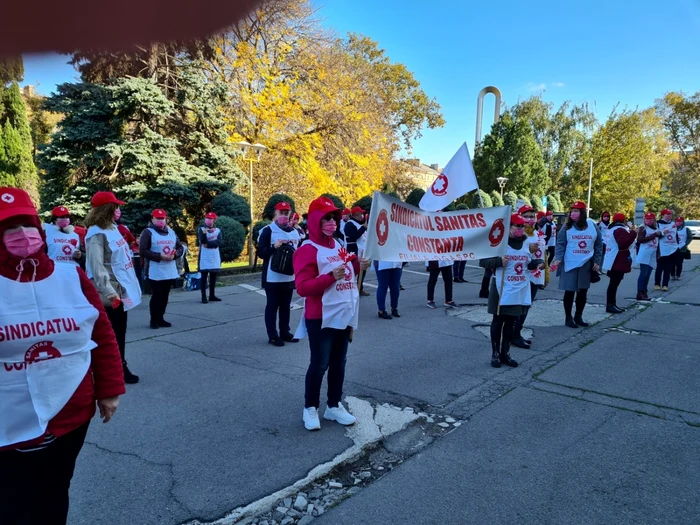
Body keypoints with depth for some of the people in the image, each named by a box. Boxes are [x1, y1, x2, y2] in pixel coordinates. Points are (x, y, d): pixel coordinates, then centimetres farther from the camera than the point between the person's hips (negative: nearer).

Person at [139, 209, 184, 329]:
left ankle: (161, 318, 22)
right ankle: (154, 320, 10)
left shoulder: (171, 232, 14)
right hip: (155, 272, -6)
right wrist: (160, 256, -19)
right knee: (156, 296, -2)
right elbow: (143, 251, -12)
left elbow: (181, 248, 15)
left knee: (164, 296, 11)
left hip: (170, 272, 6)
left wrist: (174, 254, -7)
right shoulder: (148, 232, -5)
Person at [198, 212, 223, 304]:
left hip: (215, 257, 4)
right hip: (204, 257, -4)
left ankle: (212, 295, 18)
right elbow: (203, 241, -19)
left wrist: (208, 244, -16)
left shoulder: (218, 230, 7)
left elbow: (219, 241, -9)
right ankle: (204, 296, 1)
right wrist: (204, 233, -38)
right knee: (204, 276, -2)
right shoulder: (201, 229, -2)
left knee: (213, 276, 10)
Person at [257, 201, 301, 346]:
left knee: (286, 306, 15)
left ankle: (285, 332, 26)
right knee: (272, 306, 2)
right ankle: (272, 336, 10)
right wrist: (274, 246, -22)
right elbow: (260, 252, -9)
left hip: (289, 277, 6)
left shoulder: (295, 232, 12)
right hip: (273, 278, -6)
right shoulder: (268, 230, -7)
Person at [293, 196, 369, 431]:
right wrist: (331, 276, -28)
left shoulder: (339, 246, 12)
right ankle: (310, 408, 18)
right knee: (320, 363, 0)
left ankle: (334, 406, 27)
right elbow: (302, 287, -19)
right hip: (321, 318, -7)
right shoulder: (307, 250, -12)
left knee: (339, 362, 14)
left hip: (345, 315, 7)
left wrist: (358, 265, 5)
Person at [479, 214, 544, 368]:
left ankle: (505, 353, 24)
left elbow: (529, 263, 18)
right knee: (498, 321, 5)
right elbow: (483, 262, -10)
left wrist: (539, 263, -2)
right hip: (502, 289, -5)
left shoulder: (526, 243, 8)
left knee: (512, 322, 11)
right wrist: (499, 261, -26)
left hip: (520, 290, 5)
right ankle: (495, 354, 16)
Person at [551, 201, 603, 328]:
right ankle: (568, 318, 14)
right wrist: (558, 259, -20)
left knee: (583, 292, 11)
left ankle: (578, 316, 26)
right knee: (569, 291, 2)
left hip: (586, 264, 3)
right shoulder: (567, 227, -4)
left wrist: (597, 261, 3)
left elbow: (599, 244, 8)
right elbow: (560, 244, -6)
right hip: (570, 264, -3)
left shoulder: (592, 226, 2)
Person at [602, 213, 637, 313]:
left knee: (614, 283, 14)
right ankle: (610, 305, -7)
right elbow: (624, 244, -30)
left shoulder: (613, 229, 17)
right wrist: (633, 233, -25)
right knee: (614, 283, -8)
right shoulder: (620, 230, -16)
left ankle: (612, 304, 19)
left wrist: (629, 232, 19)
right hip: (617, 262, -11)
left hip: (614, 262, 11)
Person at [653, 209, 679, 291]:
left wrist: (678, 246, 17)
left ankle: (665, 285, 9)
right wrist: (662, 233, -21)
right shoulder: (658, 224, -4)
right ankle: (657, 284, 12)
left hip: (673, 250, 5)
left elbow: (676, 235, 20)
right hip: (662, 250, -5)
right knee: (659, 268, 0)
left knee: (668, 269, 5)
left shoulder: (674, 224, 12)